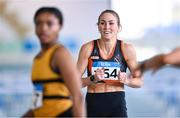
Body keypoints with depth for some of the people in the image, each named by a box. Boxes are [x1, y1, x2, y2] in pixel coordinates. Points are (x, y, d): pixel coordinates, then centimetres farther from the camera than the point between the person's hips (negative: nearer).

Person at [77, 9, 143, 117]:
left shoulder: (126, 49, -2)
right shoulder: (88, 48, -3)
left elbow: (139, 81, 6)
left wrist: (126, 80, -13)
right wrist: (93, 79, -20)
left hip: (117, 104, -1)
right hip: (93, 104, 1)